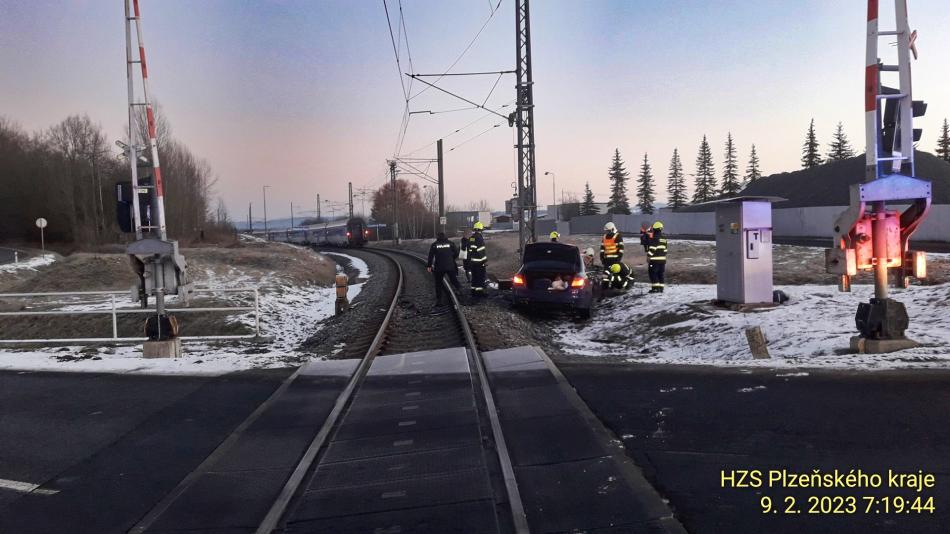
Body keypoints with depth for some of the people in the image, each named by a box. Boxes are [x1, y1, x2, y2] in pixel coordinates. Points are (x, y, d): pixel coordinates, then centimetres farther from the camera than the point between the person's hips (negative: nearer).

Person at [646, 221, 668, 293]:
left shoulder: (654, 239, -13)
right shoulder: (664, 239, 14)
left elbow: (651, 249, -17)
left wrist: (648, 257, -12)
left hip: (655, 260, -8)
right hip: (663, 259, 8)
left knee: (653, 273, -3)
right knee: (660, 274, 12)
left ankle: (655, 287, -8)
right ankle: (661, 288, 14)